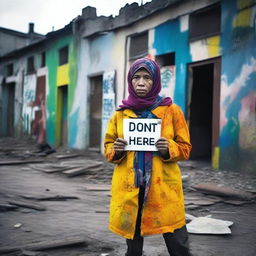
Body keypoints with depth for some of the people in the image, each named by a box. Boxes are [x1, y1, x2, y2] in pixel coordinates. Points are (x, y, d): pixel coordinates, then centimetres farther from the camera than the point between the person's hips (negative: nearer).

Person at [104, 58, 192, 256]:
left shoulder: (172, 110, 1)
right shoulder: (121, 113, 7)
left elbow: (185, 148, 6)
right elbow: (108, 147, 15)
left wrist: (169, 149, -15)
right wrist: (116, 150, -8)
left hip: (164, 187, -2)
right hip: (129, 187, 2)